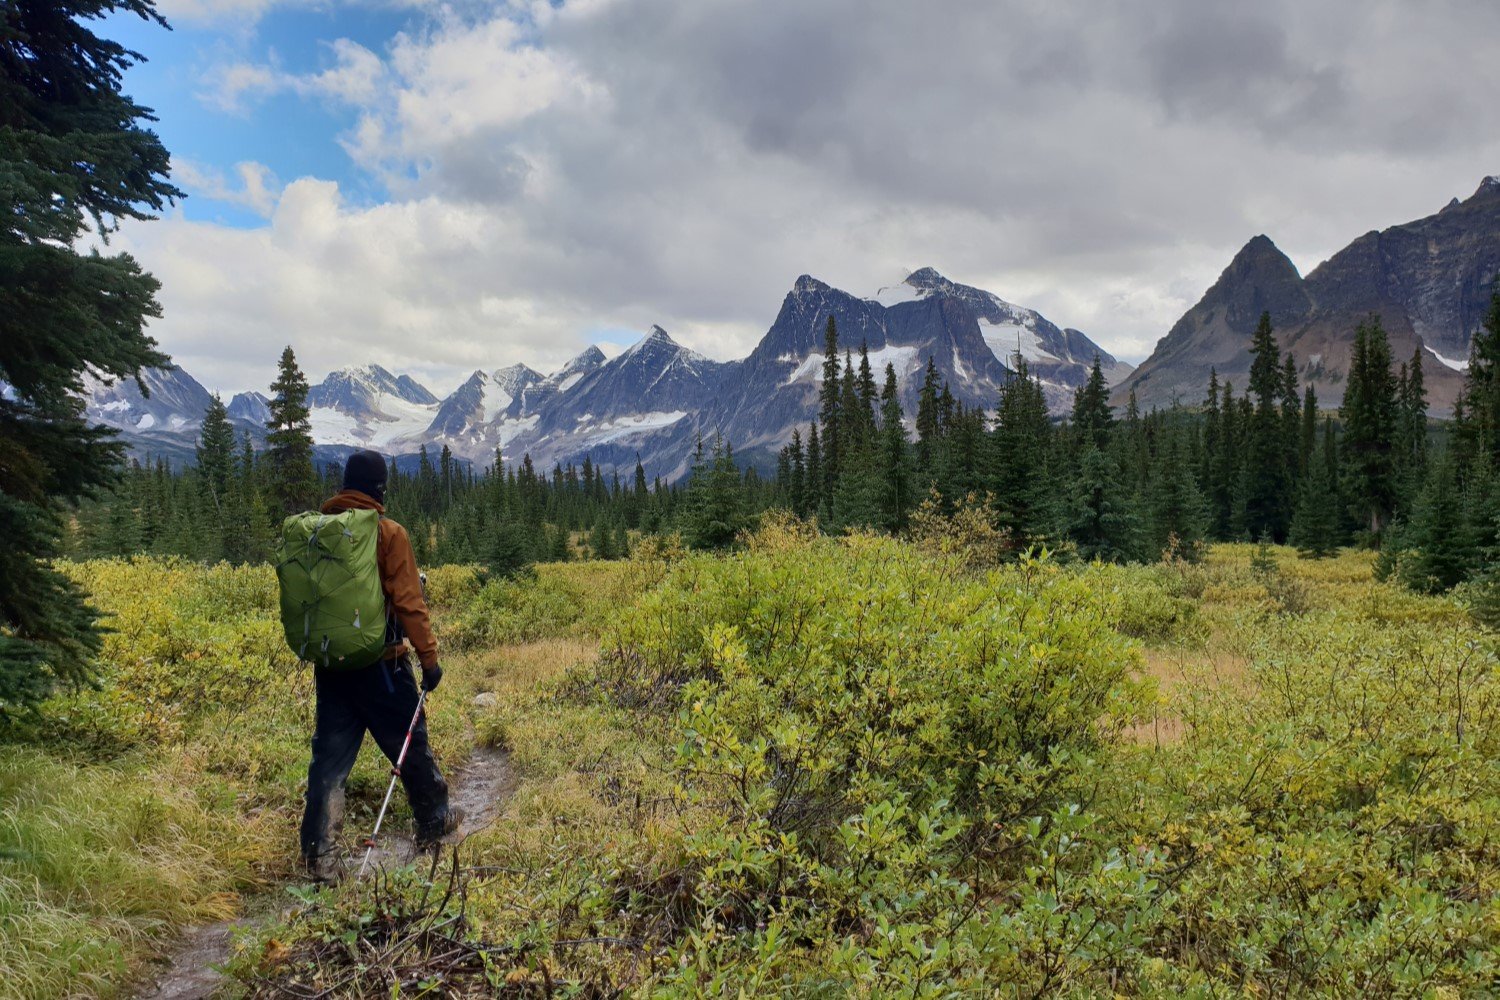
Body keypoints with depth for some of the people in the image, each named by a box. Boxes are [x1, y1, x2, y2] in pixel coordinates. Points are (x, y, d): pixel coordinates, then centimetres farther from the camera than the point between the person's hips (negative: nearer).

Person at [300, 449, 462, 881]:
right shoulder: (388, 533, -12)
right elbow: (408, 602, -15)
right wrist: (429, 657, -10)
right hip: (379, 665, -5)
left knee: (330, 759, 8)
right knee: (411, 746, 13)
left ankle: (320, 857, 6)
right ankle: (433, 825, 30)